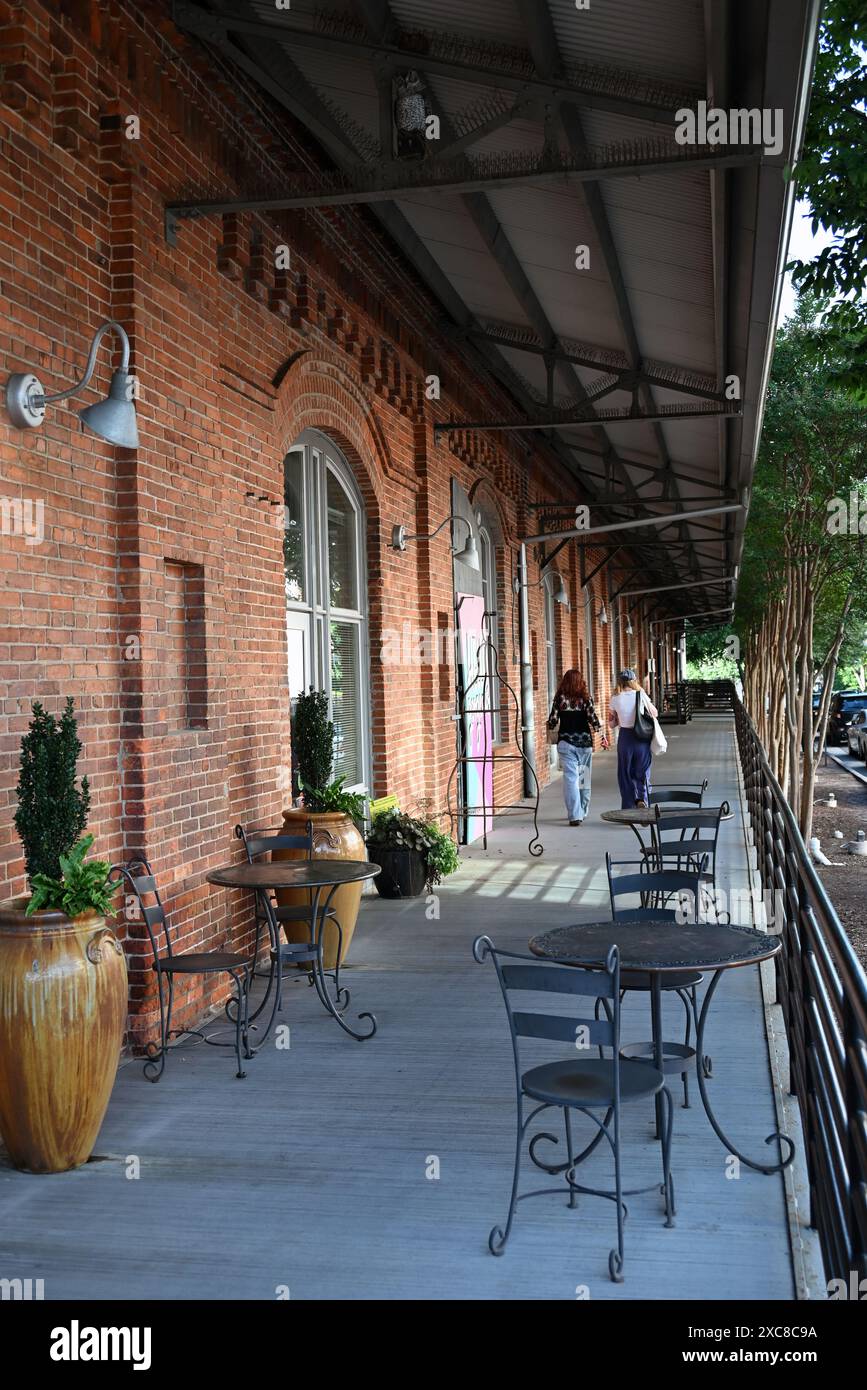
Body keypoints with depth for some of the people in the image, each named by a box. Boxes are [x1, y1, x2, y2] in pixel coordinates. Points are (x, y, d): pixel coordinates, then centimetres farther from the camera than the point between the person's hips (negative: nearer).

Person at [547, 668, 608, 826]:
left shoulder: (560, 698, -3)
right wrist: (603, 736, -1)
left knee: (570, 778, -3)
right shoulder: (586, 697, -2)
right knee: (584, 778, 15)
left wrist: (550, 730, 19)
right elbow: (593, 718, -8)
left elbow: (552, 720, -2)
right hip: (584, 742, 1)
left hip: (566, 743, -1)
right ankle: (583, 812, 25)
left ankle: (575, 815, -13)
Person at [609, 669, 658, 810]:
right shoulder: (640, 694, -5)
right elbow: (654, 713, 7)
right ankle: (643, 798, -9)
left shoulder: (615, 699, -3)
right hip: (642, 738, 0)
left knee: (626, 775, 11)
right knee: (642, 773, 13)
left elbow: (612, 723, 5)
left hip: (625, 738, 0)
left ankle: (628, 809, 12)